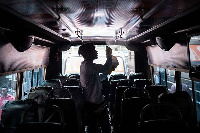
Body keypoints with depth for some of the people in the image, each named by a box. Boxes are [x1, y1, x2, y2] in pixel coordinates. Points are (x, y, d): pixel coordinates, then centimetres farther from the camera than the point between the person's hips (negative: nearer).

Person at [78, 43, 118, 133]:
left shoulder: (88, 65, 14)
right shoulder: (86, 65, -19)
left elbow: (99, 78, 24)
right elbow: (105, 68, -28)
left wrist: (109, 69, 14)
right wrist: (109, 55, -10)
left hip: (98, 101, 10)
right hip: (92, 103, -10)